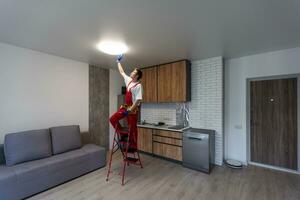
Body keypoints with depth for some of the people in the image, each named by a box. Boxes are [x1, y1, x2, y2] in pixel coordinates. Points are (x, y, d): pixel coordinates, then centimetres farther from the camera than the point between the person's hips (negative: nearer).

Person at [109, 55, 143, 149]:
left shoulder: (138, 85, -15)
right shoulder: (129, 80, 8)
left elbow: (138, 100, -21)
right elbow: (121, 72, 24)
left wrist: (130, 110, -21)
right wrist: (118, 62, 29)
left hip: (133, 109, -7)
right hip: (125, 106, 8)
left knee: (132, 128, 2)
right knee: (112, 119, 4)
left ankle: (133, 146, 19)